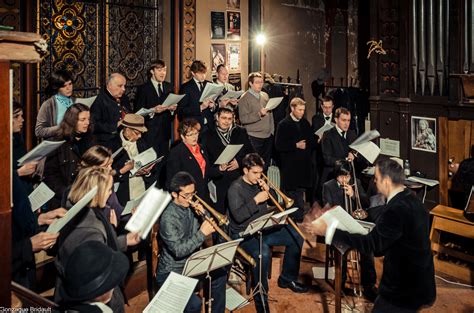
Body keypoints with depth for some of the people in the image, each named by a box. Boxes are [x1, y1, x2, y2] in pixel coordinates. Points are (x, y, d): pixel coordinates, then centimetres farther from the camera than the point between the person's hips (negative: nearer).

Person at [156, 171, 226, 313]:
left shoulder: (191, 207, -1)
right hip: (171, 273, -8)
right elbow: (178, 251, -26)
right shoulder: (168, 218, -23)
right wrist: (202, 233, -29)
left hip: (190, 264, 8)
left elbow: (210, 225, 7)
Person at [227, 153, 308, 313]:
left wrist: (267, 191, -7)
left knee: (296, 236, 3)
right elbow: (238, 216, -24)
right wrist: (256, 200, -25)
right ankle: (261, 300, -21)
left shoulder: (258, 183, 9)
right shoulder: (235, 189, -13)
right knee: (263, 253, -37)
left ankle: (287, 278, 19)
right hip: (244, 234, -8)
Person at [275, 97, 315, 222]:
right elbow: (279, 145, -12)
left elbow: (312, 141, 15)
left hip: (304, 165, 5)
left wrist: (307, 145, -7)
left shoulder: (305, 123, 11)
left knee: (301, 192, 10)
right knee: (291, 193, 0)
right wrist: (296, 145, -16)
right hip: (290, 166, -5)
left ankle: (299, 219, 21)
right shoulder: (283, 124, -5)